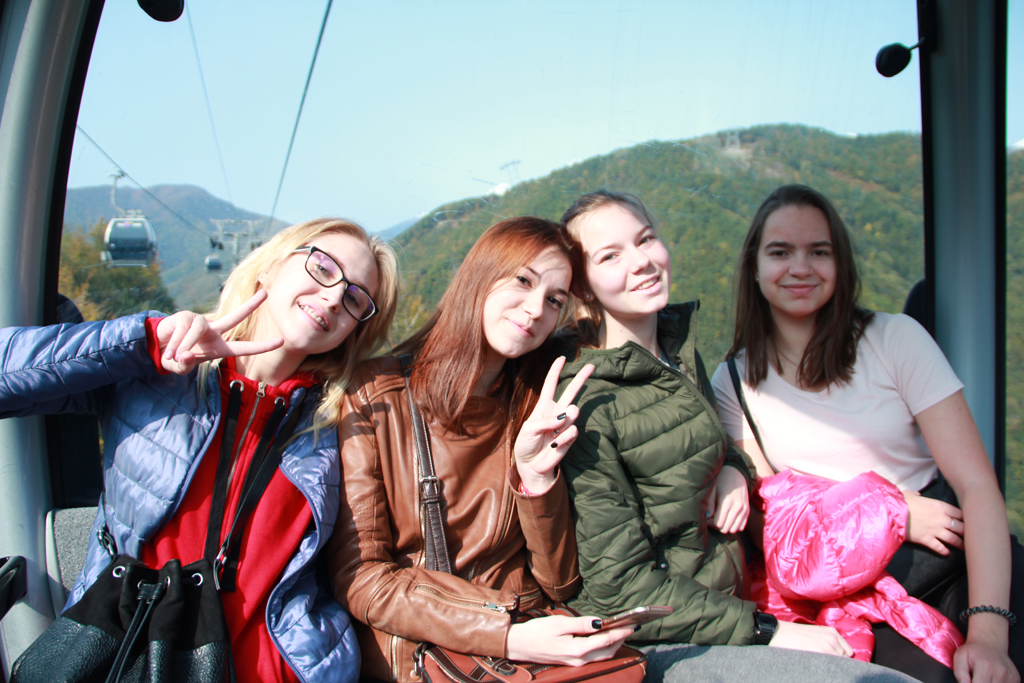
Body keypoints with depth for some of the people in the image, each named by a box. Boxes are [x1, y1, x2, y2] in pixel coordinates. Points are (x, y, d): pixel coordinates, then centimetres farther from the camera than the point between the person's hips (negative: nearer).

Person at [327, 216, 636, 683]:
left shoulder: (541, 412, 6)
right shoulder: (374, 396, -5)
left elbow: (561, 584, 4)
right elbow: (358, 576, -8)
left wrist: (536, 475, -13)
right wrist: (508, 638, -16)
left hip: (532, 639, 4)